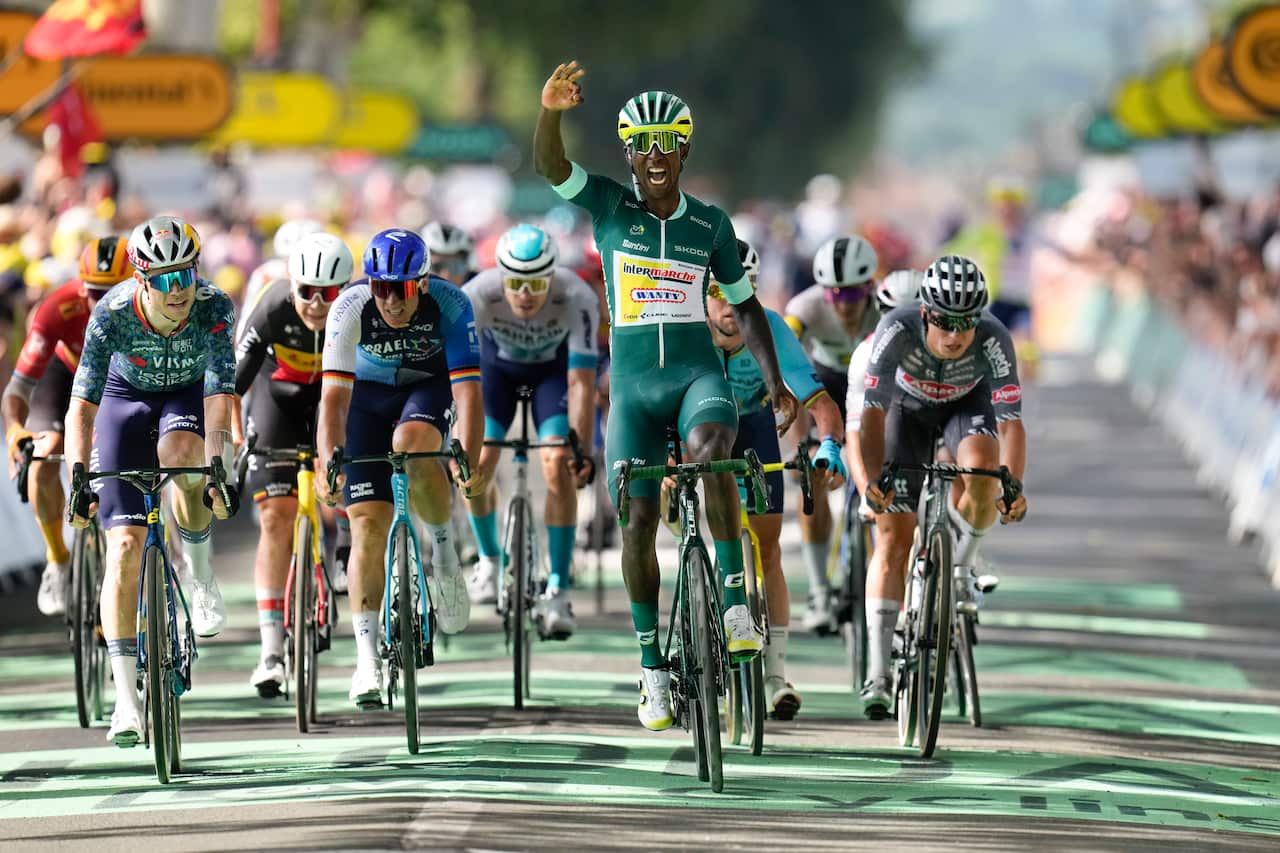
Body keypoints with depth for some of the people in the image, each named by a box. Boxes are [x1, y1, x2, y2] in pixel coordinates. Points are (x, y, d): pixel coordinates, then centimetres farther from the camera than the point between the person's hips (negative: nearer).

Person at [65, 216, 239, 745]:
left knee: (181, 451, -37)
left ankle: (199, 575, -9)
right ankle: (126, 700, -11)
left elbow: (220, 396, -36)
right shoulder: (112, 315, -30)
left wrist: (219, 470, -50)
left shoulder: (214, 308, -30)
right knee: (124, 544, -13)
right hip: (126, 399, 0)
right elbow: (82, 404, -31)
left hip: (188, 396, 0)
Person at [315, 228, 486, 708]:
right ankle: (367, 659, -5)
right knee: (367, 526, -10)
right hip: (368, 394, 1)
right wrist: (327, 462, -47)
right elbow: (334, 396, -34)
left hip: (430, 386, -1)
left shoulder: (450, 305, -30)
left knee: (411, 445, -36)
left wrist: (469, 461, -48)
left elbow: (468, 389, -34)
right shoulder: (351, 308, -29)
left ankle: (441, 550, -11)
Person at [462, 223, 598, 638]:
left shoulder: (577, 299, -37)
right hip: (497, 362, 1)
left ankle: (557, 591, -12)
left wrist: (583, 450, -40)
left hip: (555, 365, -1)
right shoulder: (477, 296, -36)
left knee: (558, 467, -18)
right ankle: (489, 558, 18)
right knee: (478, 464, -11)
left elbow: (581, 381, -35)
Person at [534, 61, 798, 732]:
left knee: (711, 449, -33)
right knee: (638, 521, -3)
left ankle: (735, 603, -30)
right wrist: (550, 110, -38)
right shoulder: (609, 205, 0)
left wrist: (774, 382, 3)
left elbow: (744, 305, 12)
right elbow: (549, 166, -18)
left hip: (698, 374, -1)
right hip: (633, 385, 1)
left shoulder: (710, 224, 3)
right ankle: (652, 666, 12)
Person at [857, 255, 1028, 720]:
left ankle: (961, 567, -6)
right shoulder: (898, 329, -36)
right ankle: (878, 674, -8)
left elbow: (1010, 421, -35)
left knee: (981, 464, -35)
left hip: (966, 404, 0)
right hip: (908, 407, 0)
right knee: (893, 538, -10)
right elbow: (873, 411, -32)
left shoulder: (993, 338, -35)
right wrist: (873, 478, -45)